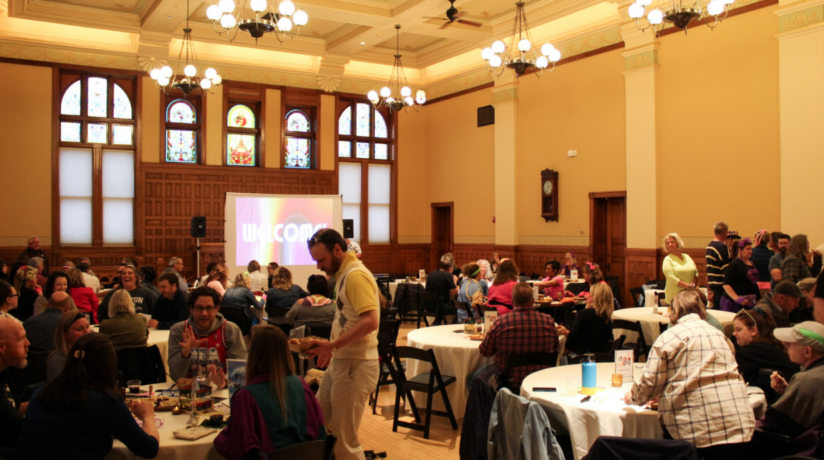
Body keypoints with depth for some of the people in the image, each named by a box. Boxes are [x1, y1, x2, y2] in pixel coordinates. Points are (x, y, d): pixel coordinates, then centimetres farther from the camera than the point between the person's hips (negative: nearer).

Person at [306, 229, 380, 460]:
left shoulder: (356, 275, -17)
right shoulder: (343, 273, 13)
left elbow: (371, 321, -27)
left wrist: (333, 345, -26)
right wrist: (331, 347, 9)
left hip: (355, 365, -9)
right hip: (340, 361, 9)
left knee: (345, 441, 0)